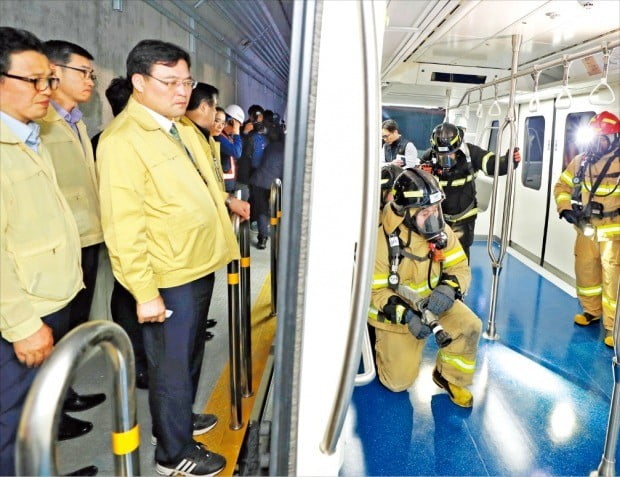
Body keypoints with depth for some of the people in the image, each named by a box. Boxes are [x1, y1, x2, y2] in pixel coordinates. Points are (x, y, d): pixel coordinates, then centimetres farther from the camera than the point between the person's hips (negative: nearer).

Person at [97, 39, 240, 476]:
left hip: (200, 264, 9)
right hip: (168, 277, -9)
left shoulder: (183, 127, 9)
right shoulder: (123, 139, -18)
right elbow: (123, 225, -22)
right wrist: (145, 292, -23)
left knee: (191, 354, 24)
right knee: (172, 364, 8)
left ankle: (181, 418, 46)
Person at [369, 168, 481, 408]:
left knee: (470, 325, -22)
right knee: (399, 381, -4)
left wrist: (448, 289, -30)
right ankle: (382, 344, 29)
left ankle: (449, 377, 6)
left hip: (433, 300, 4)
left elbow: (459, 268, -6)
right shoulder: (382, 241, -26)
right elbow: (375, 291, -19)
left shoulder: (441, 232, -12)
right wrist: (406, 315, -33)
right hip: (394, 310, -4)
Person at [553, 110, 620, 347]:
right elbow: (562, 186, 11)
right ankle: (591, 311, 38)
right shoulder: (580, 161, 4)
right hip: (586, 229, 5)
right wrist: (565, 208, -5)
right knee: (585, 271, 17)